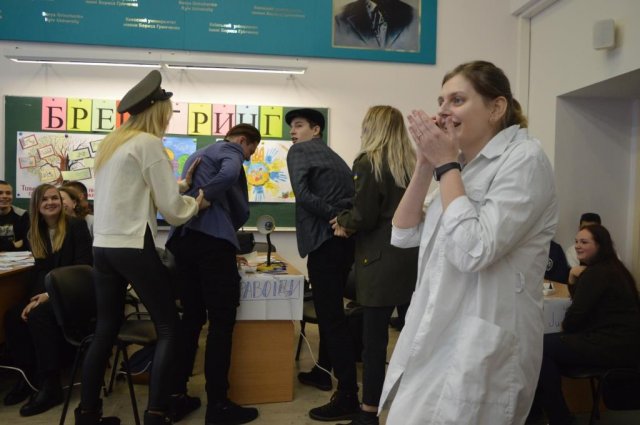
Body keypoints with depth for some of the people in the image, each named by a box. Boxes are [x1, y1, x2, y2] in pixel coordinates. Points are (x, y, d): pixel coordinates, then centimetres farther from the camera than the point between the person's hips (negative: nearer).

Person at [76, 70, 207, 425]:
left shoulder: (111, 143, 17)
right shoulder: (148, 143, -8)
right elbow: (170, 206, -10)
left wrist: (180, 188, 19)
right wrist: (196, 204, 9)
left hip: (103, 245, 9)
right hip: (132, 246, -8)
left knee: (106, 328, 15)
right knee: (168, 327, 0)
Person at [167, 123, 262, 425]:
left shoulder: (196, 155, 29)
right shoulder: (230, 150, 3)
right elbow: (230, 174, -19)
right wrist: (202, 198, -6)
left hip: (181, 239, 8)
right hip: (212, 239, -8)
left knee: (191, 317, 14)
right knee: (221, 321, -2)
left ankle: (176, 396, 19)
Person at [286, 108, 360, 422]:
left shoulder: (299, 151, 2)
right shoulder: (334, 156, 24)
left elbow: (303, 194, -15)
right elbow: (352, 197, 15)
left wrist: (334, 216, -11)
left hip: (325, 239, -8)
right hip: (345, 238, 8)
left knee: (330, 314, -6)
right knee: (330, 309, 20)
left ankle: (348, 396, -2)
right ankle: (324, 369, 35)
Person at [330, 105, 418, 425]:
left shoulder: (369, 162, -8)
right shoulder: (410, 163, 11)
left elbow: (364, 217, -15)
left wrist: (343, 221, 6)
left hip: (381, 260, -7)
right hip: (411, 255, 7)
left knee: (374, 338, 1)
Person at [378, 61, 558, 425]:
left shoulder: (524, 159, -12)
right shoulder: (464, 165, 12)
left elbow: (473, 251, -25)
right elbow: (404, 235, 8)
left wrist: (446, 163, -16)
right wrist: (426, 164, -1)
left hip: (481, 349, -8)